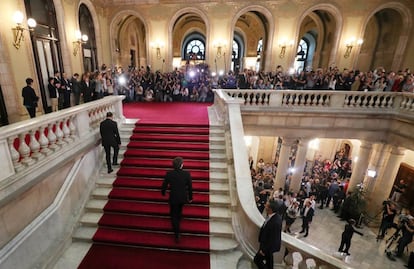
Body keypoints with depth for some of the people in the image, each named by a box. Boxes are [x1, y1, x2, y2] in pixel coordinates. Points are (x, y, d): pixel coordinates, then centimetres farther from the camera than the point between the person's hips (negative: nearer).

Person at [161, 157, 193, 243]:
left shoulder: (169, 174, -20)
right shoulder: (187, 174, -20)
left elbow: (164, 185, -8)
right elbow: (190, 187, -11)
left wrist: (163, 192, 14)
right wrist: (190, 197, 5)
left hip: (173, 198, -2)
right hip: (183, 198, 2)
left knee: (173, 215, 17)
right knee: (179, 211, 32)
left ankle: (177, 235, 18)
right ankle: (178, 222, 59)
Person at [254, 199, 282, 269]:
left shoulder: (276, 222, -39)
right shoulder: (273, 216, -13)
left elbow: (272, 239, -29)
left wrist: (264, 250, -18)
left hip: (268, 245, -8)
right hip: (267, 243, 8)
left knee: (257, 259, 9)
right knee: (268, 259, 28)